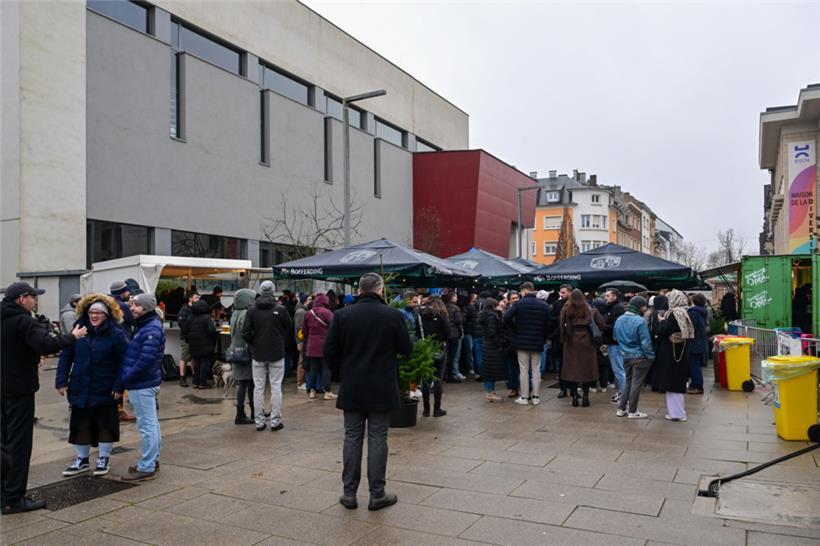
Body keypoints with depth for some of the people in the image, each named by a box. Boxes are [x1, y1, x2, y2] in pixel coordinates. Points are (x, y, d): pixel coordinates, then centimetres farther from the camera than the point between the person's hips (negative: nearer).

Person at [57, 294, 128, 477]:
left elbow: (124, 361, -11)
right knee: (80, 425, 13)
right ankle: (82, 459, 30)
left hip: (105, 391, -3)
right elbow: (65, 356, 4)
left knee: (105, 425, 9)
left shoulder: (116, 334, -11)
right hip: (80, 389, 4)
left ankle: (103, 459, 25)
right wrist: (61, 381, -2)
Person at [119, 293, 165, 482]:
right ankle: (153, 460, 30)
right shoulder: (145, 326, 14)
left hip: (142, 385, -11)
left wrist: (124, 378, -16)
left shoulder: (151, 330, -18)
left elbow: (146, 360, -26)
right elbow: (132, 356, 17)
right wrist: (123, 381, 12)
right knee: (151, 424, 18)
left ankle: (146, 468, 3)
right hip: (146, 383, 11)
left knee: (147, 426, -4)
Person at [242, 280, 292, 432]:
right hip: (277, 354, -2)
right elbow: (289, 330, 1)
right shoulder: (280, 310, -7)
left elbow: (245, 332, -6)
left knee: (258, 388, 8)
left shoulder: (252, 310, -3)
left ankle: (259, 422, 12)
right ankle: (275, 421, 7)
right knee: (276, 387, 4)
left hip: (258, 355, 2)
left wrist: (254, 345, 9)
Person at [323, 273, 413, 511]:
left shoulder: (342, 315, -5)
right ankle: (377, 494, 12)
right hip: (382, 389, -2)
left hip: (351, 389, 2)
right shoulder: (393, 315, -10)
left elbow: (329, 352, -3)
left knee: (352, 438, 11)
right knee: (378, 439, 6)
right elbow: (407, 349, -3)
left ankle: (349, 493, 16)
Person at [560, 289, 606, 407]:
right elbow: (602, 325, -2)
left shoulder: (566, 310, -3)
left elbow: (562, 326, -13)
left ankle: (574, 397, 5)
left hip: (571, 343, -1)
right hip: (587, 344, 1)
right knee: (587, 369, 8)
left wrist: (563, 339, -3)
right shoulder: (591, 310, 1)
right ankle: (585, 397, 7)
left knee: (572, 369, 5)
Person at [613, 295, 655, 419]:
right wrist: (651, 356, -8)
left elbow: (616, 338, 12)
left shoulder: (619, 320, 3)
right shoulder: (640, 321, -19)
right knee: (637, 383, 4)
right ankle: (632, 411, 11)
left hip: (626, 356, 6)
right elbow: (645, 342, -17)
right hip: (640, 356, -6)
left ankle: (621, 409, 20)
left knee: (628, 381, 18)